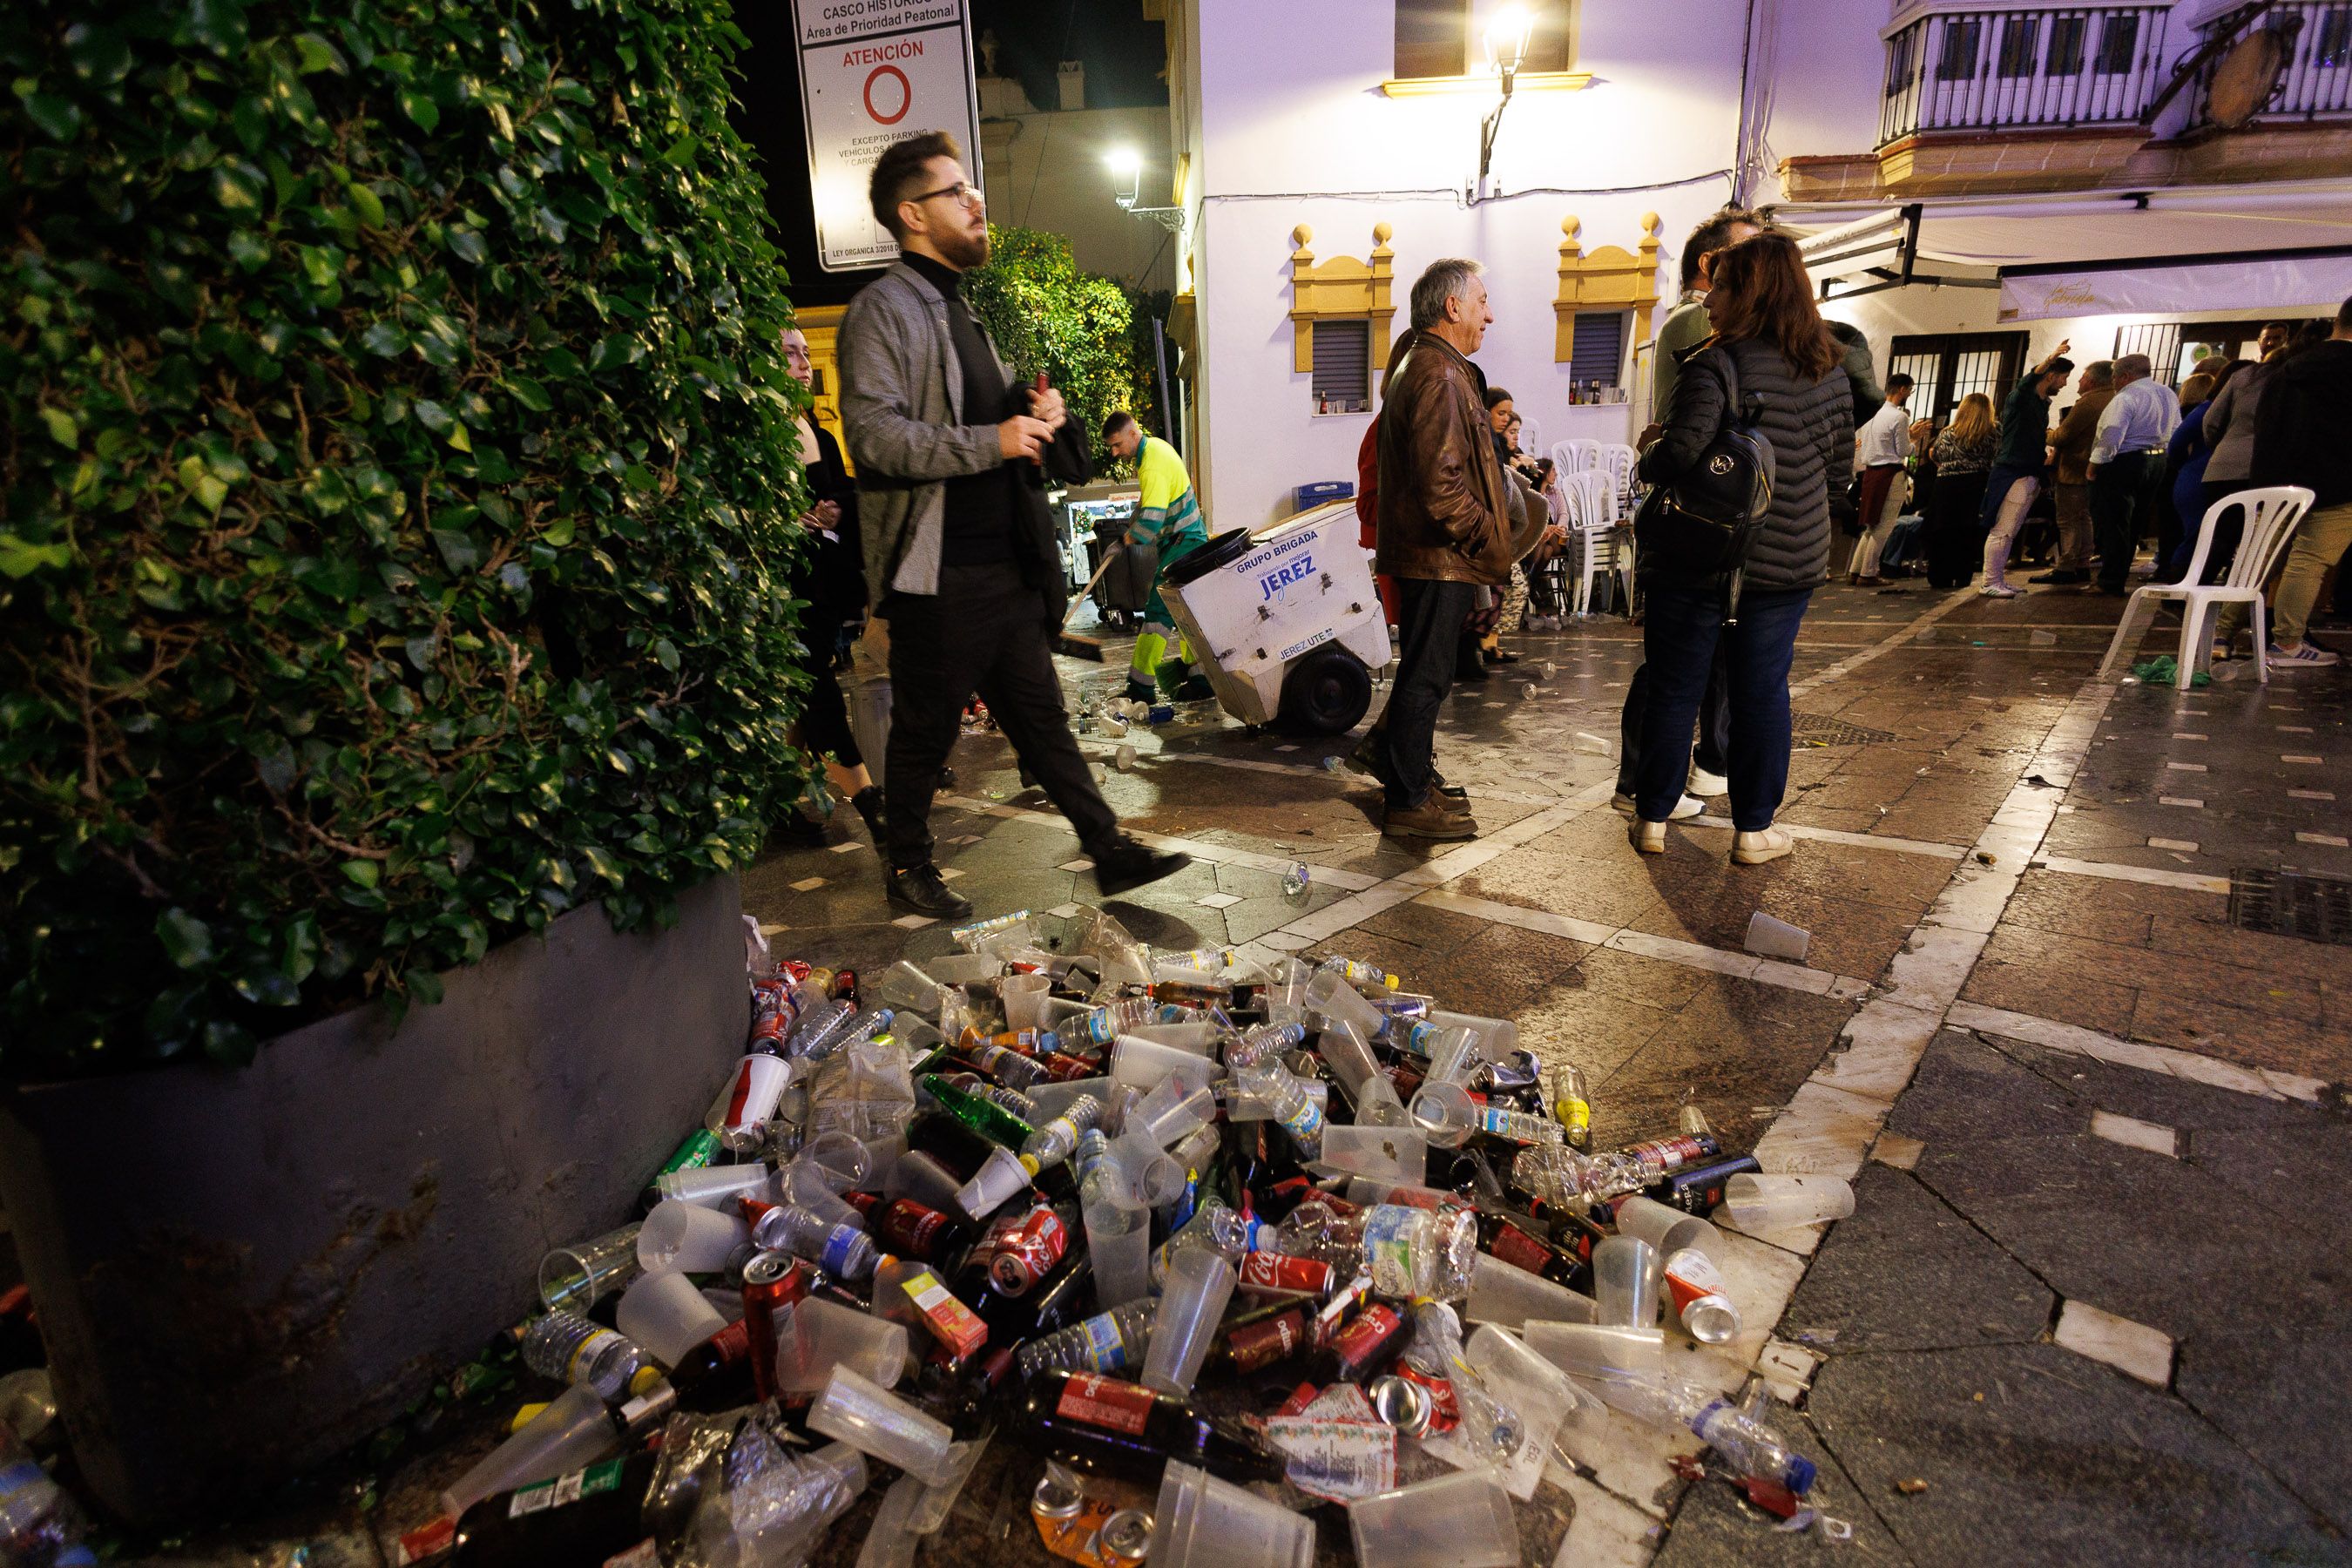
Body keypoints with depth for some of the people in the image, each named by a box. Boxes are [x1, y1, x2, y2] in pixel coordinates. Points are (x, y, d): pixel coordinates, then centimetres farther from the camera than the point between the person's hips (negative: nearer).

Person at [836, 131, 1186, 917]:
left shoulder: (962, 309, 22)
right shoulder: (884, 307, -8)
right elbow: (875, 432, -21)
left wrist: (1035, 410, 9)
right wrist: (993, 441, -20)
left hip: (1007, 564, 9)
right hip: (936, 572, -8)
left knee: (1041, 716, 12)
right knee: (924, 731, 5)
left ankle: (1110, 850, 17)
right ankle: (910, 867, 22)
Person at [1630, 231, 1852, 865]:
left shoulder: (1714, 366, -15)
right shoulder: (1828, 371, 5)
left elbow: (1681, 452, -26)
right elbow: (1839, 469, 11)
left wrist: (1647, 461, -5)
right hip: (1787, 562, 4)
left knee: (1673, 689, 7)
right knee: (1763, 693, 10)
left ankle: (1653, 818, 16)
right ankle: (1755, 829, 16)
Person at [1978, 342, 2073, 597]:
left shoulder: (2043, 403, 17)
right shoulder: (2021, 397, -9)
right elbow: (2026, 383, -33)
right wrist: (2049, 359, -47)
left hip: (2031, 475, 9)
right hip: (2012, 473, -9)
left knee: (2008, 532, 13)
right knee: (2002, 531, -9)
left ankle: (1999, 580, 18)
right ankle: (1990, 583, -6)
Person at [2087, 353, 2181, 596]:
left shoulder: (2126, 397, -16)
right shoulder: (2169, 396, 14)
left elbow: (2111, 437, -24)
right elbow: (2175, 433, 17)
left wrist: (2095, 464, -15)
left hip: (2123, 464, -9)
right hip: (2158, 464, 9)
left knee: (2113, 524, -2)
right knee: (2133, 525, 16)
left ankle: (2111, 585, -1)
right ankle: (2121, 576, 24)